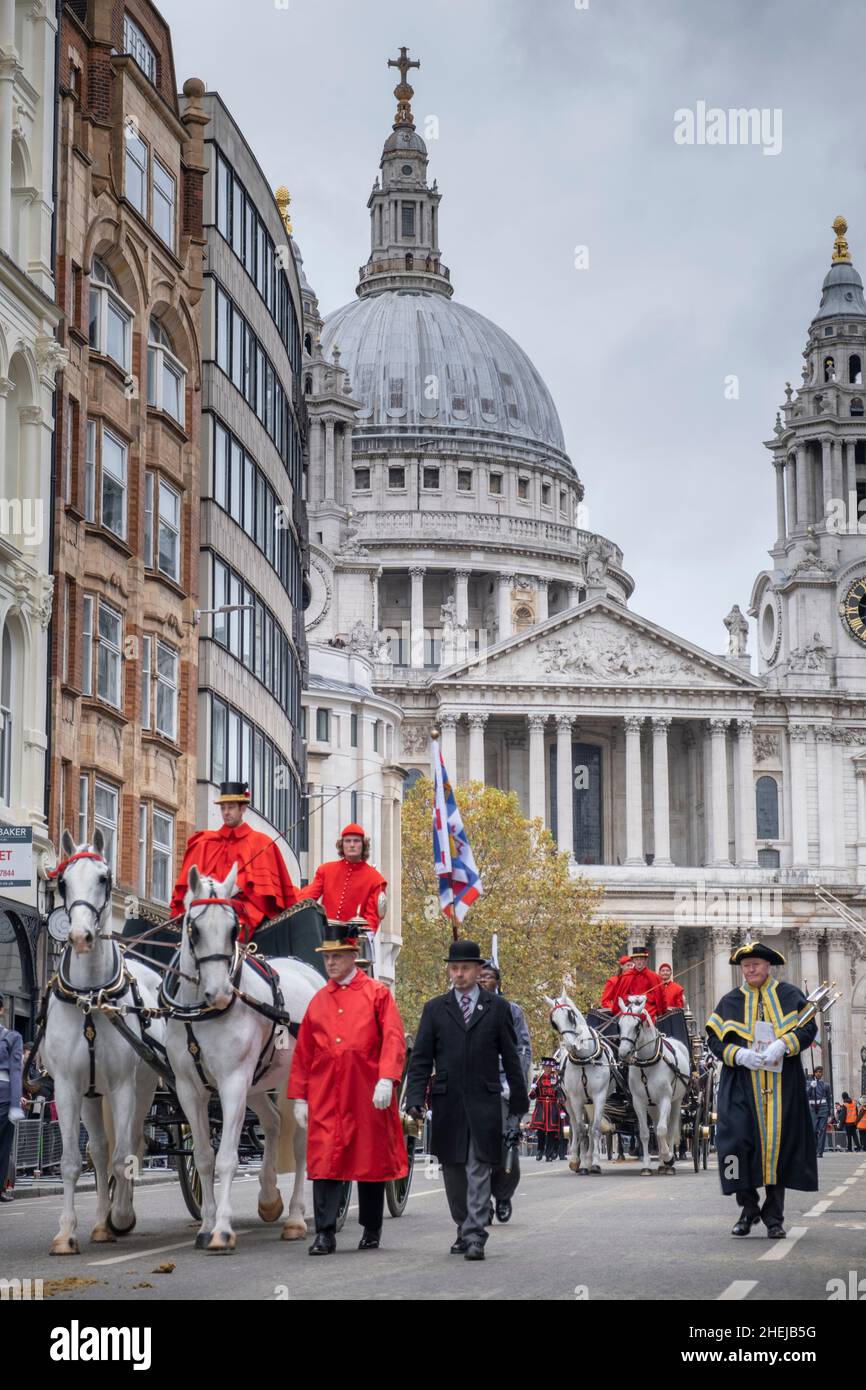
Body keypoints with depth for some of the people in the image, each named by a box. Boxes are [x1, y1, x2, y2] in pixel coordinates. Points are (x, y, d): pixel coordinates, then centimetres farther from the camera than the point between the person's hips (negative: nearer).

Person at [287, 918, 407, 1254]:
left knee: (372, 1159, 7)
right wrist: (299, 1097, 8)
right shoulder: (319, 1000, 11)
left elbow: (393, 1038, -6)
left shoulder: (377, 992, 2)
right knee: (324, 1160, -7)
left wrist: (386, 1079, -19)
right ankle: (325, 1233, -7)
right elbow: (303, 1052, 13)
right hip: (326, 1097, 2)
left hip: (367, 1095, -2)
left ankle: (372, 1230, 20)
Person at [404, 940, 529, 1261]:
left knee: (479, 1171, -9)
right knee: (453, 1172, 9)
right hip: (447, 1103, 2)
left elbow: (511, 1058, 9)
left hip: (484, 1102, -2)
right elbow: (420, 1060, 6)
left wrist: (518, 1103, 7)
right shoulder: (434, 1009, 9)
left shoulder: (497, 1008, 6)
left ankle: (474, 1236, -13)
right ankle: (464, 1229, 22)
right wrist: (415, 1100, -6)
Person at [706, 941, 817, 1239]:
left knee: (779, 1145, 0)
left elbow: (808, 1028, 2)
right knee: (737, 1143, -10)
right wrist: (738, 1054, -13)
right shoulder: (730, 1002, 10)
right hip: (741, 1087, 1)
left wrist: (783, 1044, -16)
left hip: (782, 1087, 0)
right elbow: (714, 1038, 6)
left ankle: (774, 1217, 9)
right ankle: (748, 1208, 6)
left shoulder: (790, 995, 7)